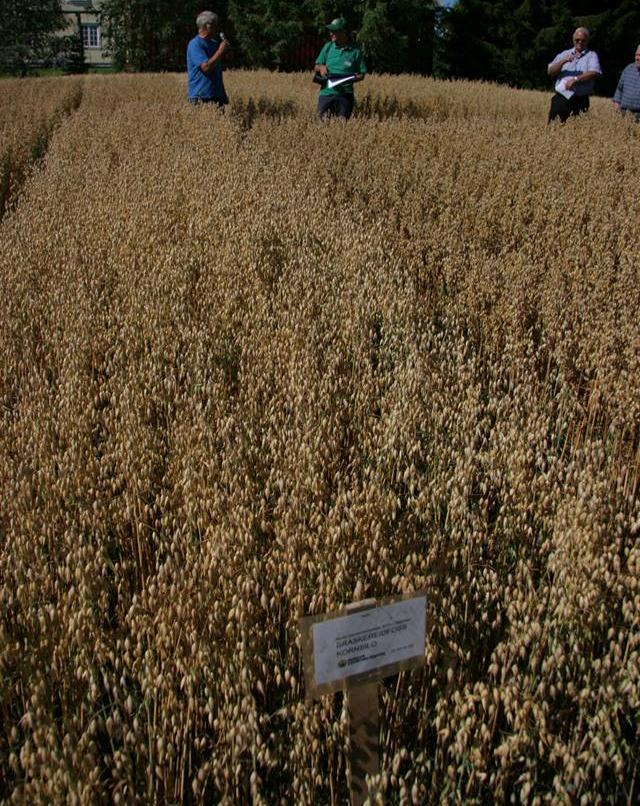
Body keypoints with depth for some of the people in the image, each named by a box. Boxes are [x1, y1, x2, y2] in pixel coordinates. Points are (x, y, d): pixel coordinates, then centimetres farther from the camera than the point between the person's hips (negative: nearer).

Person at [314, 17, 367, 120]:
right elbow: (316, 68, 15)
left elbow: (362, 74, 5)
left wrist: (354, 79, -17)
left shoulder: (355, 51, 1)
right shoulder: (328, 47, 9)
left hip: (345, 95, -2)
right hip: (326, 93, 2)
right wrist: (321, 67, -8)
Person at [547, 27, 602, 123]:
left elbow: (594, 73, -10)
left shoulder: (592, 55, 8)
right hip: (561, 97, 2)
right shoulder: (564, 54, 17)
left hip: (580, 100, -2)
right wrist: (563, 61, -12)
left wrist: (575, 79, -20)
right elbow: (550, 72, 4)